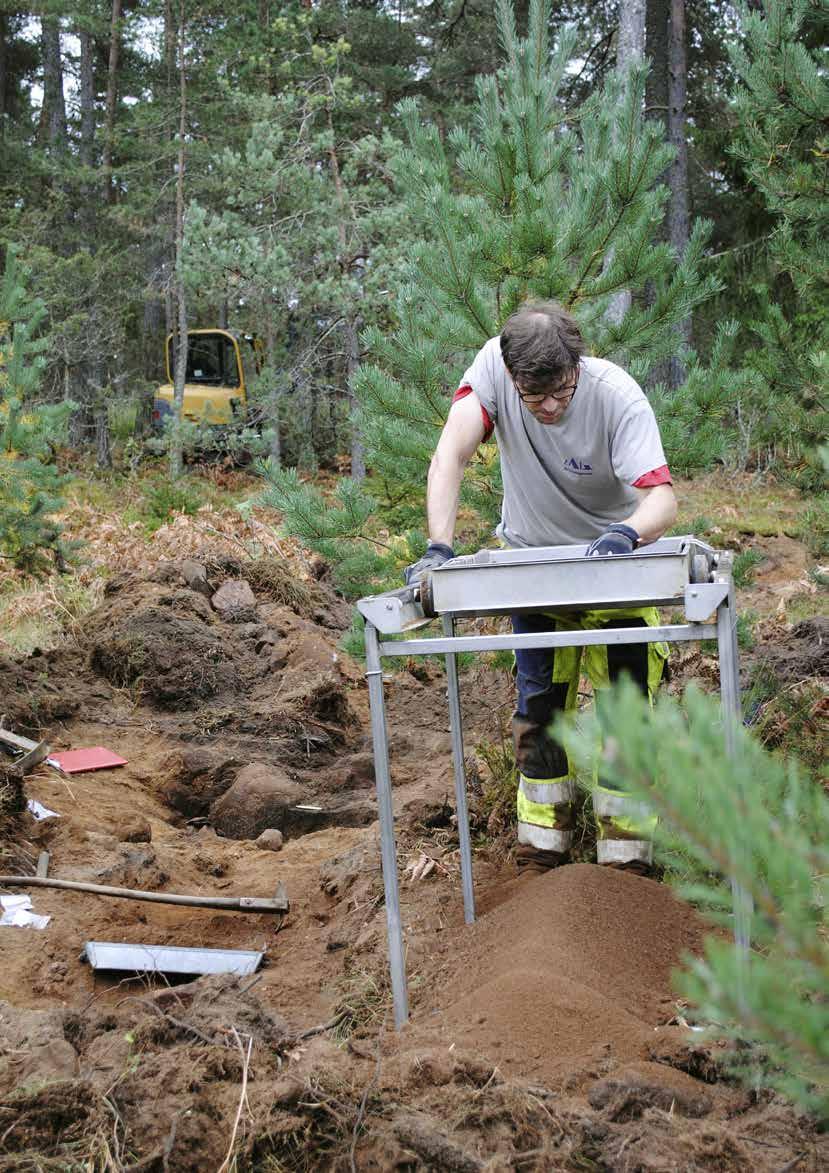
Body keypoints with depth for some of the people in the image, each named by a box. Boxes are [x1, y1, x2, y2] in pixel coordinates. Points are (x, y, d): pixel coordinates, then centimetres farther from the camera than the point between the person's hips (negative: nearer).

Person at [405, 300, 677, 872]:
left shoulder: (618, 395, -29)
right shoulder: (493, 365, -25)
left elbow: (662, 496, -35)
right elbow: (452, 455, -32)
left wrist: (629, 532, -57)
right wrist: (439, 548, -44)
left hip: (611, 560, -2)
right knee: (541, 698, 4)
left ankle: (625, 843, 6)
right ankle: (545, 834, 17)